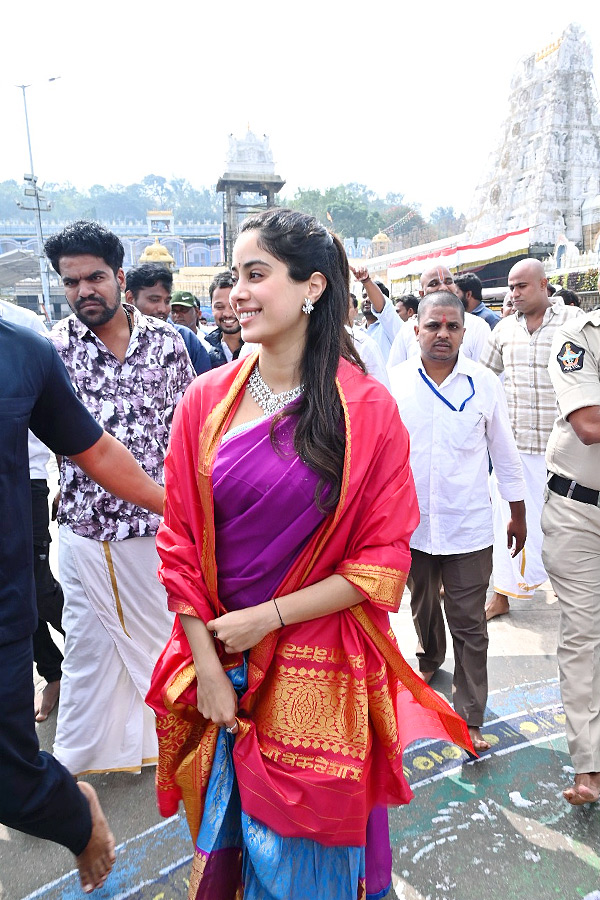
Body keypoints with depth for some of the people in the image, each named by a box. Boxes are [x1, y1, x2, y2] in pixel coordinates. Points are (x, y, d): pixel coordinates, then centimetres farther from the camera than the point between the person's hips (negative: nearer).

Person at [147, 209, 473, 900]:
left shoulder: (369, 410, -9)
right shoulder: (208, 399, -3)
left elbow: (382, 561, -8)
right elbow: (179, 541, -1)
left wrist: (268, 616, -13)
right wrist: (209, 668, -5)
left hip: (321, 674, -2)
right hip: (218, 664, 2)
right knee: (226, 844, 22)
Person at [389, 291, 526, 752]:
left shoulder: (485, 383, -5)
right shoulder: (395, 381, -4)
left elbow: (505, 452, 4)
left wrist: (518, 514, 8)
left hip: (468, 527, -1)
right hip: (411, 522, 2)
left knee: (469, 625, 4)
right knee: (423, 605, 23)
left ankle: (471, 719, 19)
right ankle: (430, 657, 53)